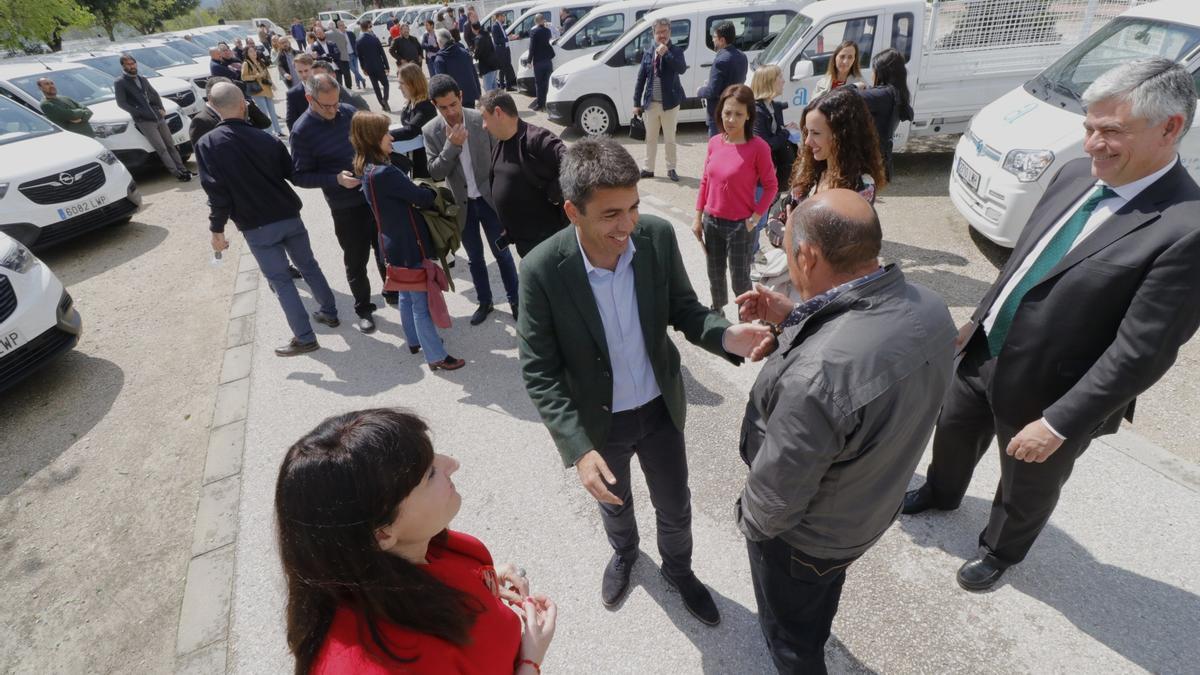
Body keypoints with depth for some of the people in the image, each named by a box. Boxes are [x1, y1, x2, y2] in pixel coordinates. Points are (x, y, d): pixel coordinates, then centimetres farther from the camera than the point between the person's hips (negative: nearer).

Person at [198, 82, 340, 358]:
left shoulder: (207, 145, -9)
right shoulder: (265, 138, 0)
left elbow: (216, 191, -14)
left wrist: (217, 228, -5)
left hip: (256, 227, -3)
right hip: (289, 216, 3)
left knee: (281, 280, 3)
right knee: (309, 265, 20)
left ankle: (305, 338, 5)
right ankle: (329, 312, 32)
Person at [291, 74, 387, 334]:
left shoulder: (348, 111, -1)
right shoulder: (302, 131, -12)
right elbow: (299, 176, -11)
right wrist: (337, 179, -23)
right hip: (346, 208, -4)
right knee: (356, 262, 9)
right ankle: (363, 309, 28)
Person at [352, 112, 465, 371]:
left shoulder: (367, 169, 5)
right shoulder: (385, 173, -26)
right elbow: (423, 199, -21)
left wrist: (420, 190, -5)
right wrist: (433, 191, -1)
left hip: (395, 244, 10)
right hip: (410, 246, -10)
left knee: (407, 295, 24)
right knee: (422, 302, 0)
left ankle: (415, 340, 41)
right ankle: (437, 357, 11)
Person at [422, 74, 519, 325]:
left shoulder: (482, 119, -10)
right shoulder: (430, 131, -7)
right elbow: (435, 173, -11)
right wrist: (451, 145, -23)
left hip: (489, 198, -1)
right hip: (461, 204, 1)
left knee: (502, 252, 9)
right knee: (474, 258, 14)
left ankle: (515, 299, 26)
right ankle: (484, 302, 32)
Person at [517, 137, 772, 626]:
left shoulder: (658, 236, -19)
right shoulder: (542, 270, -27)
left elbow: (683, 308, -6)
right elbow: (539, 372, -21)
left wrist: (726, 336, -27)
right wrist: (579, 449, -29)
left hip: (661, 406, 2)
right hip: (599, 420, -1)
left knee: (675, 507, 22)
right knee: (614, 503, 28)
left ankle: (677, 568, 56)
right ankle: (624, 553, 63)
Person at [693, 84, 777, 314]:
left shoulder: (758, 147, -15)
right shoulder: (714, 142, 0)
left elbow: (770, 186, -9)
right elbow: (705, 181, 7)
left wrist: (754, 219, -14)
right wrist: (698, 218, 7)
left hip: (740, 225, -5)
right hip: (711, 222, 5)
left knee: (740, 279, 6)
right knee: (715, 275, 20)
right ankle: (717, 312, 43)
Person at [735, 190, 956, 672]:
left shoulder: (818, 373, -44)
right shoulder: (928, 307, -17)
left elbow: (777, 495, -31)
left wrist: (751, 519, -9)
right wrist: (793, 318, -8)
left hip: (802, 535, -8)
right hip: (872, 508, 8)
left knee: (789, 631, 25)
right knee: (823, 595, 38)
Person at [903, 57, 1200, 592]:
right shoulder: (1074, 176, -4)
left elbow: (1140, 353, -24)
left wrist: (1058, 423, -21)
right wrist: (977, 320, 12)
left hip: (1044, 391, -6)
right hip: (985, 355, 6)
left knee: (1026, 488, 20)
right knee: (953, 431, 28)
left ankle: (1000, 550, 50)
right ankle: (941, 493, 58)